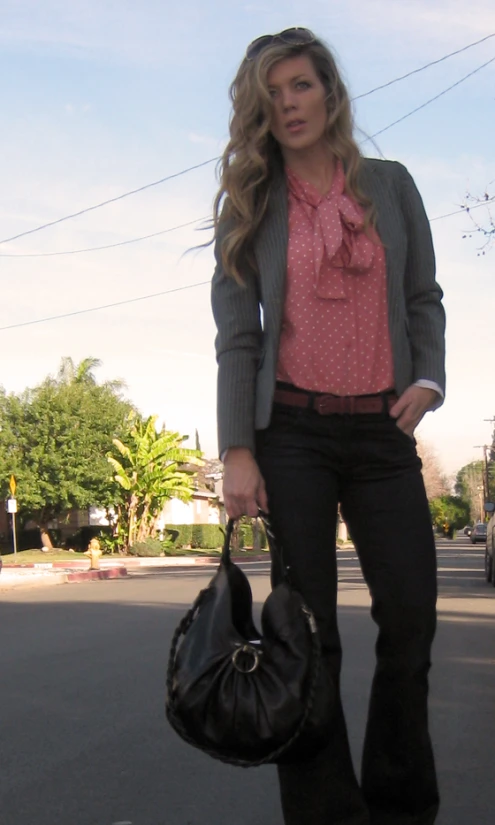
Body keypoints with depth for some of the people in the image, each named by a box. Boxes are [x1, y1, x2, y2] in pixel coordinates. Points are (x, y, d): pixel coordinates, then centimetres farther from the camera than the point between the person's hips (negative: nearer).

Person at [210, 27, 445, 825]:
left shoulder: (390, 185, 10)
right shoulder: (250, 203, 6)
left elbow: (424, 299, 13)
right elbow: (235, 332, 0)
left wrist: (429, 377, -6)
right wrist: (237, 451, -8)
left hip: (382, 430, 2)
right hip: (292, 432, -1)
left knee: (411, 617, -2)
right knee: (309, 631, -1)